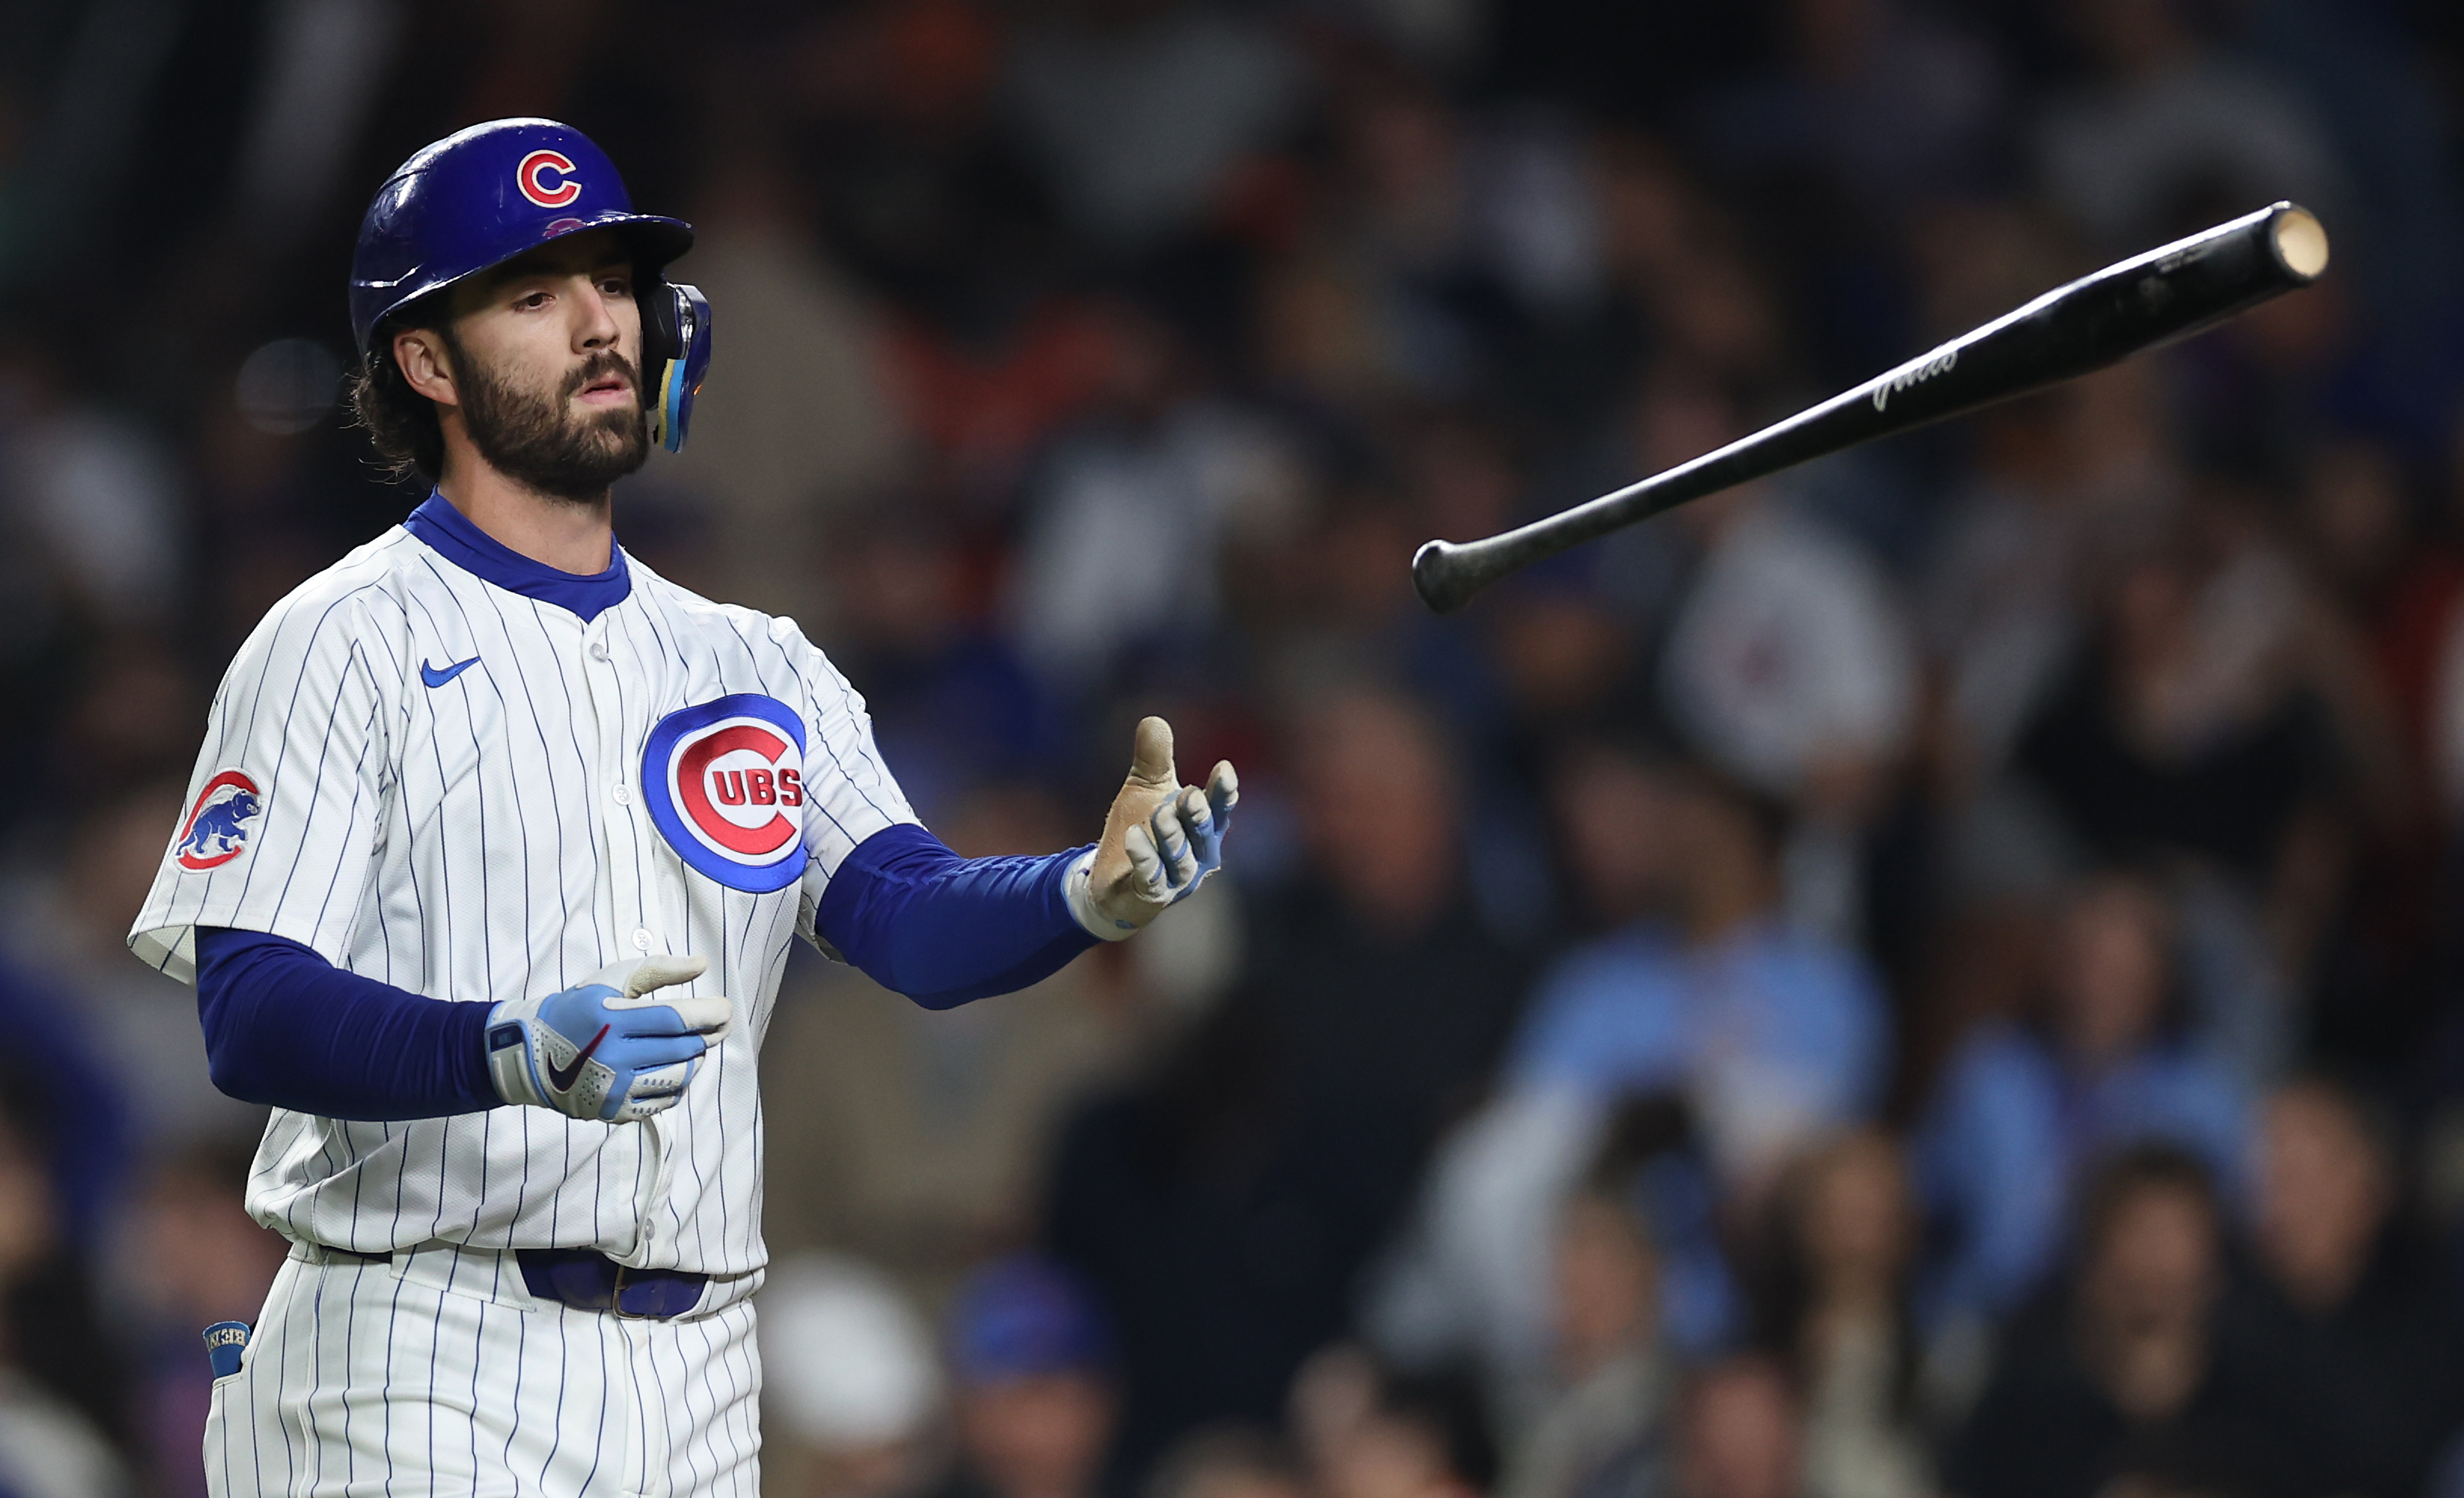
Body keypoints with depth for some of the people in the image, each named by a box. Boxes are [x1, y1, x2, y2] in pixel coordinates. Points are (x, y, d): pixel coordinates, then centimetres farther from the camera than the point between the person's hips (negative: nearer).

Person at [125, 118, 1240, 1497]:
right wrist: (517, 1054, -29)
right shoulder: (344, 645, -1)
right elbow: (249, 1012, -12)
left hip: (696, 1384, 5)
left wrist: (1095, 893, -21)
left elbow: (917, 922, 1)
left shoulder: (759, 670, 16)